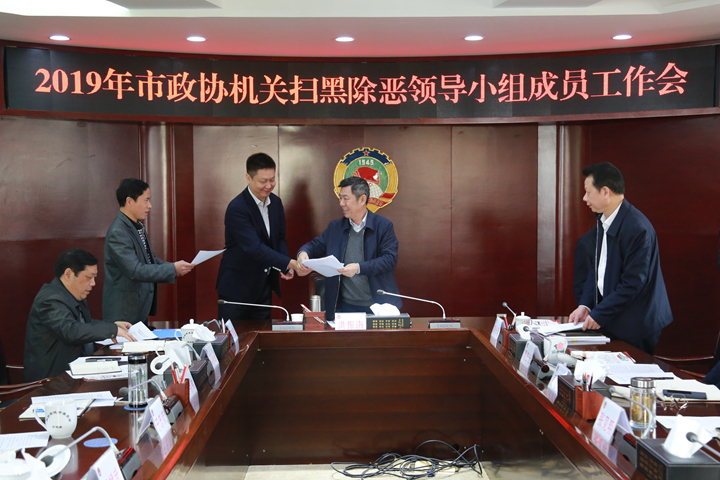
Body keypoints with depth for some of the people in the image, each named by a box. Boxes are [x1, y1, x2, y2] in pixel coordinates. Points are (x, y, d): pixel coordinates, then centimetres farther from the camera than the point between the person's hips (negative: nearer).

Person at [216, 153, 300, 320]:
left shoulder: (276, 202, 4)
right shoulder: (237, 209, -21)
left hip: (264, 287, 7)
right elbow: (254, 248, -29)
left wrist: (285, 267, -5)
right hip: (237, 288, -6)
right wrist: (290, 263, -35)